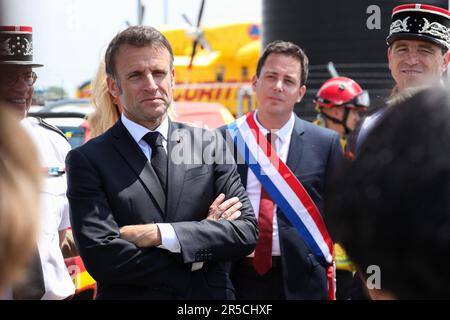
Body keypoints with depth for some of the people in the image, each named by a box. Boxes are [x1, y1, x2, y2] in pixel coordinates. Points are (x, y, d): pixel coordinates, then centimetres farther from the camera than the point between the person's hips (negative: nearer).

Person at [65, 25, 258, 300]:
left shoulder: (211, 145, -1)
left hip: (211, 297, 2)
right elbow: (101, 257, -19)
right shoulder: (87, 160, -9)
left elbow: (247, 231, -8)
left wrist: (160, 235, -18)